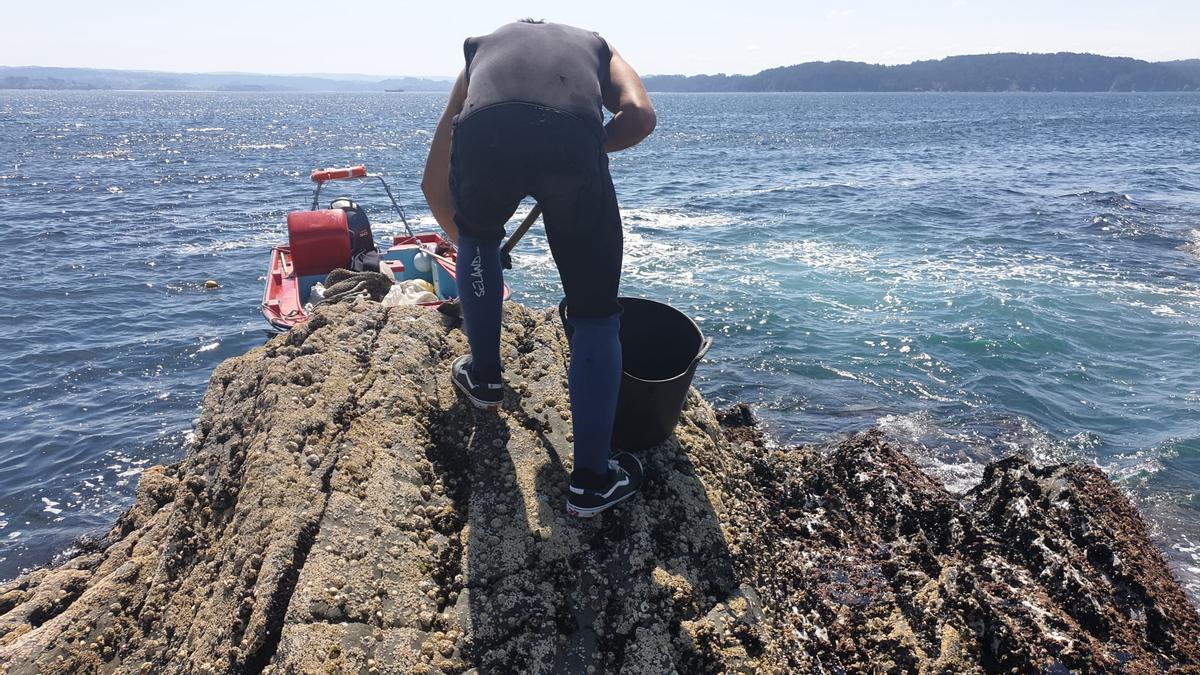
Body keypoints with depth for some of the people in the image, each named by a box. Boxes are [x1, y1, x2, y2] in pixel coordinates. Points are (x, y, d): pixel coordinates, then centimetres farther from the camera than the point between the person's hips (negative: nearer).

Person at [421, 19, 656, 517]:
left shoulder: (482, 48, 41)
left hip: (483, 134, 1)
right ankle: (591, 479, 17)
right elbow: (639, 115, 13)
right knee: (596, 316, 14)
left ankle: (484, 377, 45)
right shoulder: (593, 45, 39)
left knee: (479, 243, 35)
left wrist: (463, 239, 56)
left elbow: (433, 183, 40)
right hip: (573, 138, -1)